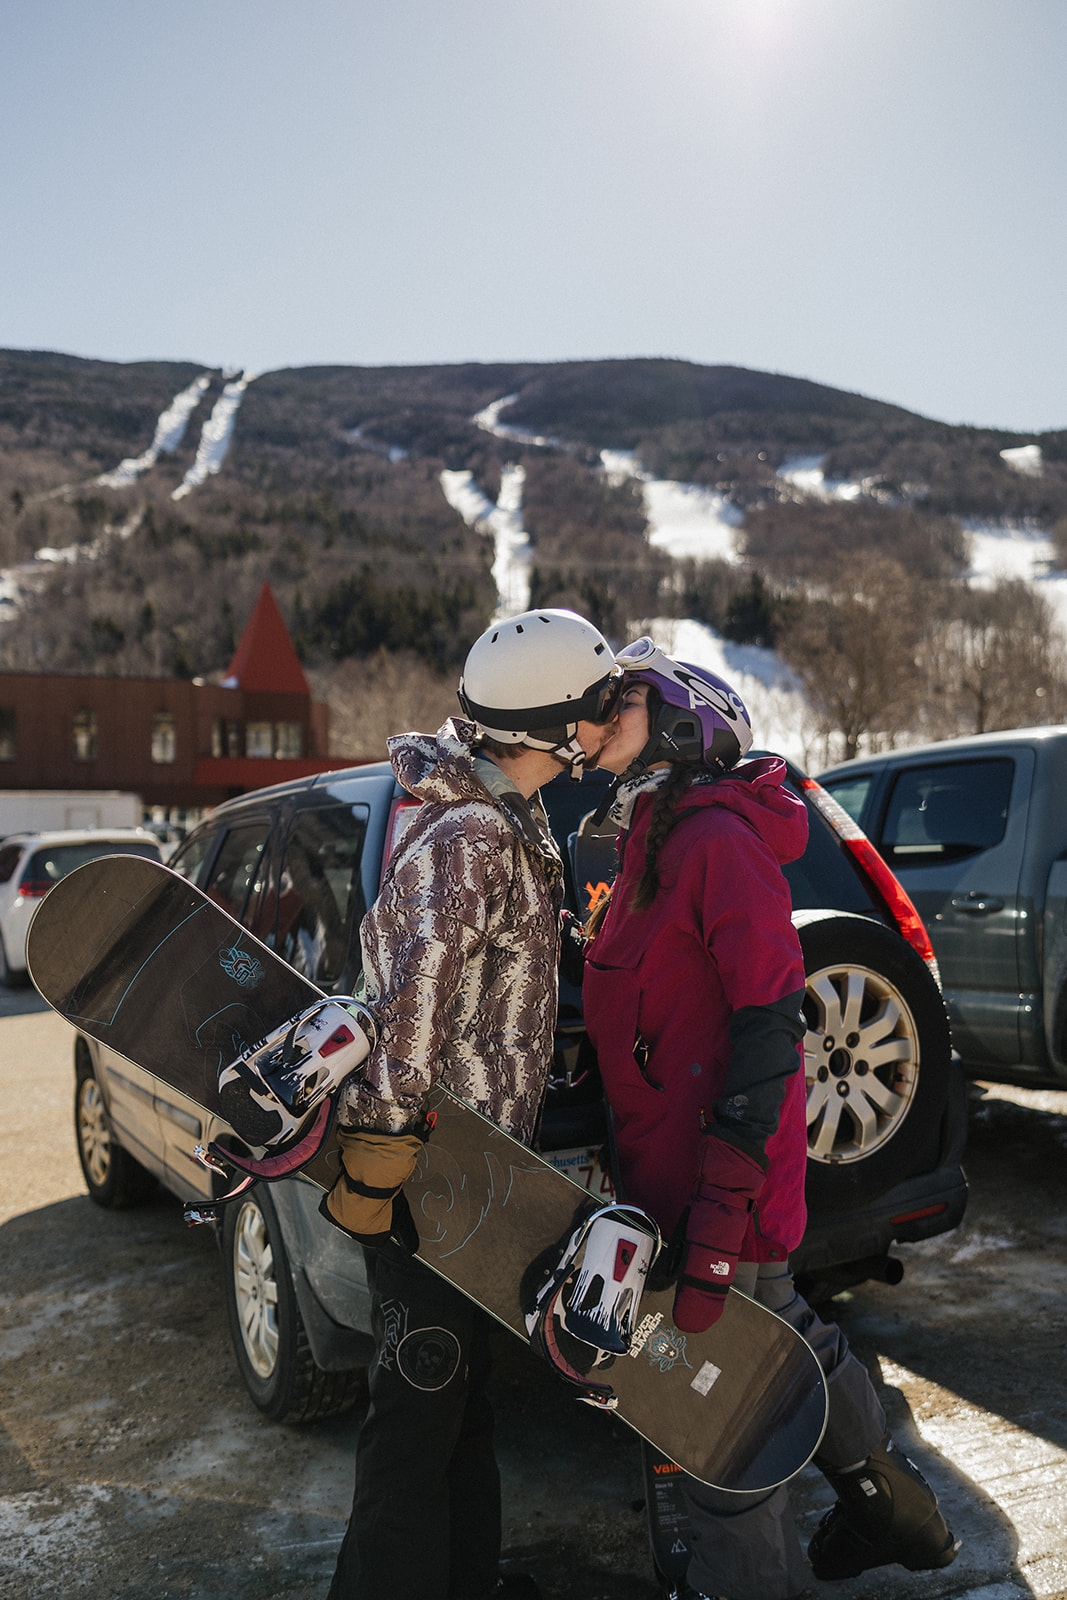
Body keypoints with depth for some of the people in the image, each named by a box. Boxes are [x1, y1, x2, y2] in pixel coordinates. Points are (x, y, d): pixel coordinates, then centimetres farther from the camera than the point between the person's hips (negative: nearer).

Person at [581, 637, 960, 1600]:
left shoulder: (717, 841, -18)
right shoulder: (654, 839, 12)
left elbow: (771, 1026, -22)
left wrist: (719, 1208, -24)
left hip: (711, 1171, -10)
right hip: (674, 1161, 10)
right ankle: (895, 1509, 45)